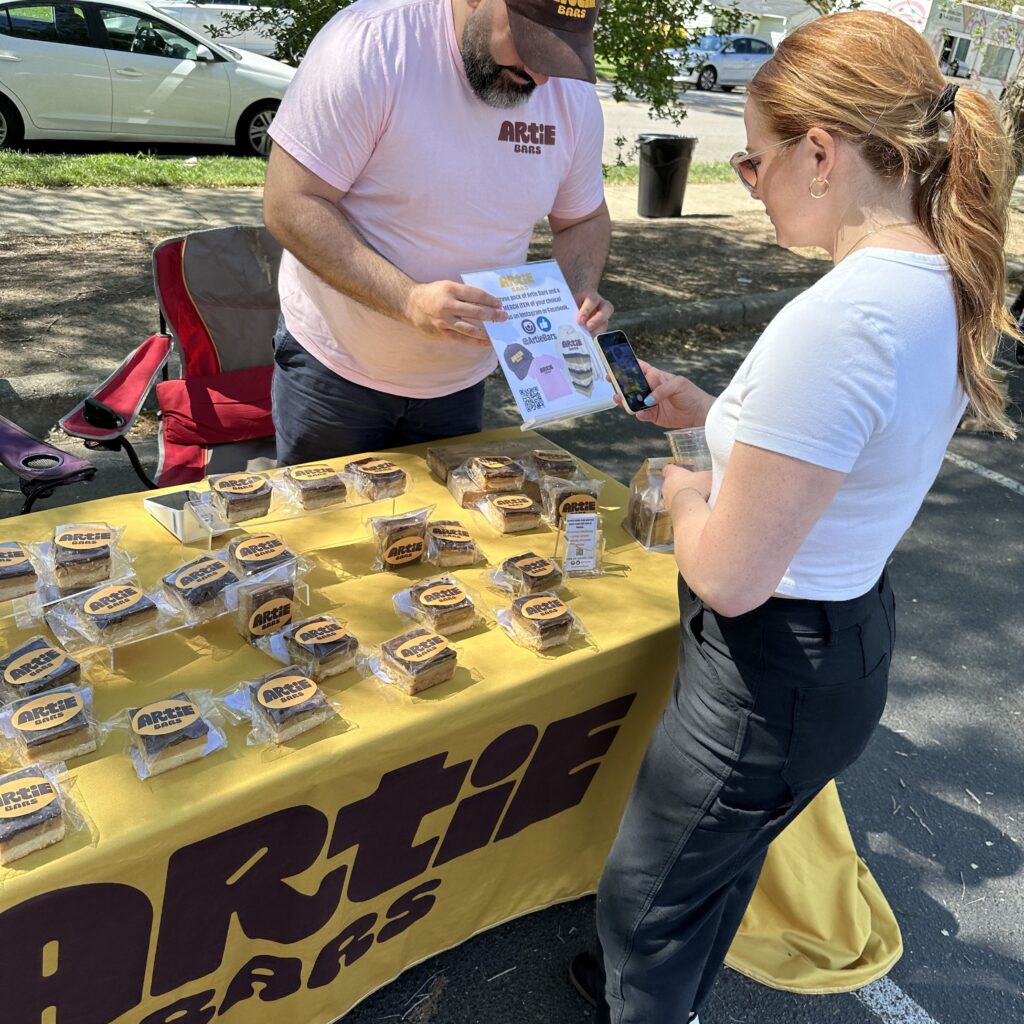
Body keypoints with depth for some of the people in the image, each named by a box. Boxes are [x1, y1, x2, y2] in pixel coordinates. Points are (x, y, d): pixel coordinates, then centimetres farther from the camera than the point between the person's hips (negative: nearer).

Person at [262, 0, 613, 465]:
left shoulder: (573, 95, -6)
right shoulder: (371, 42, -22)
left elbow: (584, 221, 9)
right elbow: (289, 205, -23)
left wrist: (580, 295, -13)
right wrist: (408, 300, -35)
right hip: (334, 371, -3)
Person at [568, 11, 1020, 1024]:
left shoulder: (837, 321, -32)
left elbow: (729, 579, -27)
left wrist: (682, 491, -8)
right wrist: (707, 412, 9)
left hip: (770, 674, -10)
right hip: (854, 631, 10)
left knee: (642, 897, 16)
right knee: (719, 865, 32)